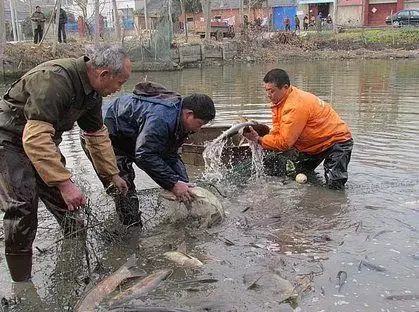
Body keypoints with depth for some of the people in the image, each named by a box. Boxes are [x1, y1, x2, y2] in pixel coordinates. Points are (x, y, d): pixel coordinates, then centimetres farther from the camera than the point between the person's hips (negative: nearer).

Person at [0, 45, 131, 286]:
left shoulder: (92, 91, -2)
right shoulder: (54, 79, -32)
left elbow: (98, 134, 11)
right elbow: (35, 138, -39)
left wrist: (113, 174, 14)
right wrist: (64, 182, -41)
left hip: (43, 142, 8)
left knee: (68, 202, 6)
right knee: (22, 207, -16)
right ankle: (21, 282, -2)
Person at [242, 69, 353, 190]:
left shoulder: (296, 106, -33)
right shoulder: (279, 100, -2)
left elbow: (284, 142, -31)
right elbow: (278, 131, 1)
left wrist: (259, 140, -26)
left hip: (337, 140, -9)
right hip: (315, 144, 9)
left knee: (334, 185, -15)